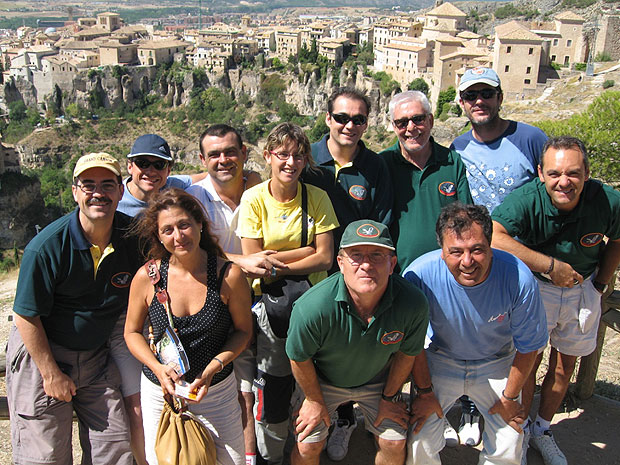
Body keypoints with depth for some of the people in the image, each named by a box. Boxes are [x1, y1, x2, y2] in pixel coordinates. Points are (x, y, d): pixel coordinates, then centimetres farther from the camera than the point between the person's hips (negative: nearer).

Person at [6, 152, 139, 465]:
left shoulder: (133, 236, -8)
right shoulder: (46, 246, -20)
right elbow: (26, 317, -14)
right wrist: (51, 373, -11)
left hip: (96, 357, 4)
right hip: (40, 352, -4)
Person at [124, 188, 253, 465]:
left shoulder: (229, 275, -15)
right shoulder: (147, 277, -12)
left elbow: (243, 330, -3)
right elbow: (132, 332, 1)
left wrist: (213, 368, -16)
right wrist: (158, 368, -14)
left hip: (217, 391, -1)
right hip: (160, 391, 1)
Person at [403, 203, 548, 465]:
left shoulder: (519, 278, -28)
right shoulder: (420, 275, -30)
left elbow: (529, 346, -10)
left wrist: (509, 398, -2)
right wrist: (425, 393, -7)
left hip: (496, 363, 1)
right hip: (440, 360, 0)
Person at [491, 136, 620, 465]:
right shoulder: (527, 199, -31)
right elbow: (492, 236, -47)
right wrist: (551, 265, -40)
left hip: (583, 288, 3)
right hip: (535, 285, -3)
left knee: (565, 363, 13)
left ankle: (542, 429, 35)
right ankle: (520, 431, 26)